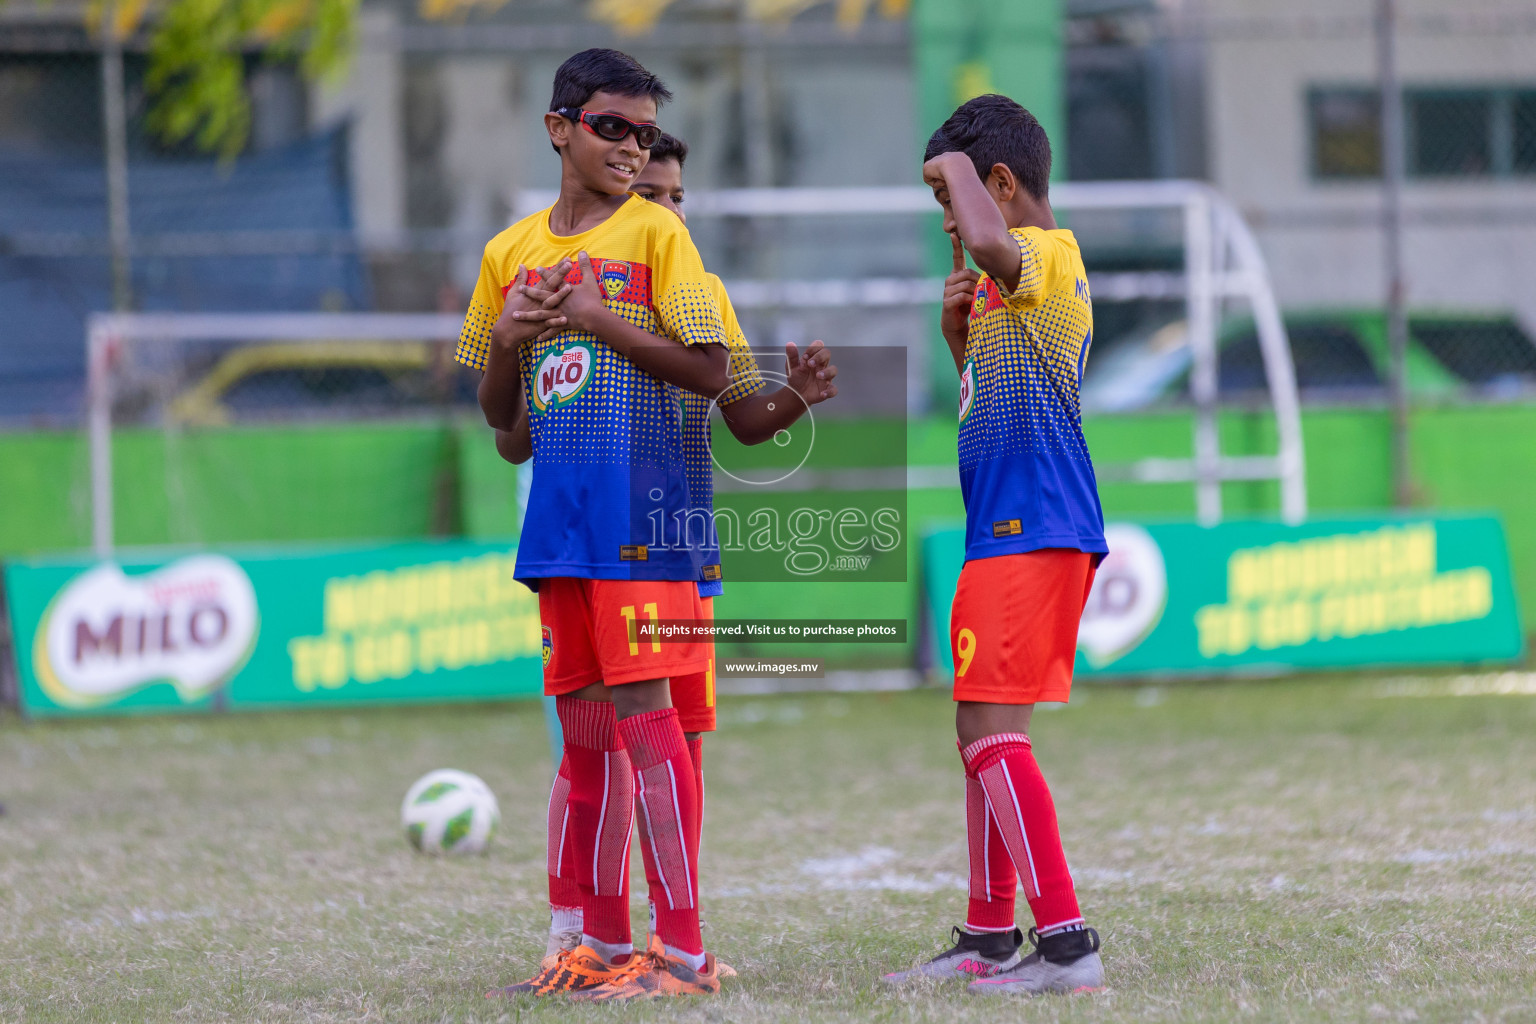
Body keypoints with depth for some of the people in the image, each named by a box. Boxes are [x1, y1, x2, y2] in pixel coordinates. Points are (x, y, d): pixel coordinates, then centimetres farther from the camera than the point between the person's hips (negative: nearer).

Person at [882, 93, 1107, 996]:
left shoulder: (1046, 254, -12)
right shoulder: (1016, 282, 20)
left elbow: (992, 242, -38)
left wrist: (957, 167, -18)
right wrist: (960, 336, 11)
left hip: (1033, 532, -11)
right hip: (1008, 532, 11)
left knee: (993, 731, -15)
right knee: (982, 731, 16)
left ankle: (1067, 942, -18)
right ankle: (989, 938, 24)